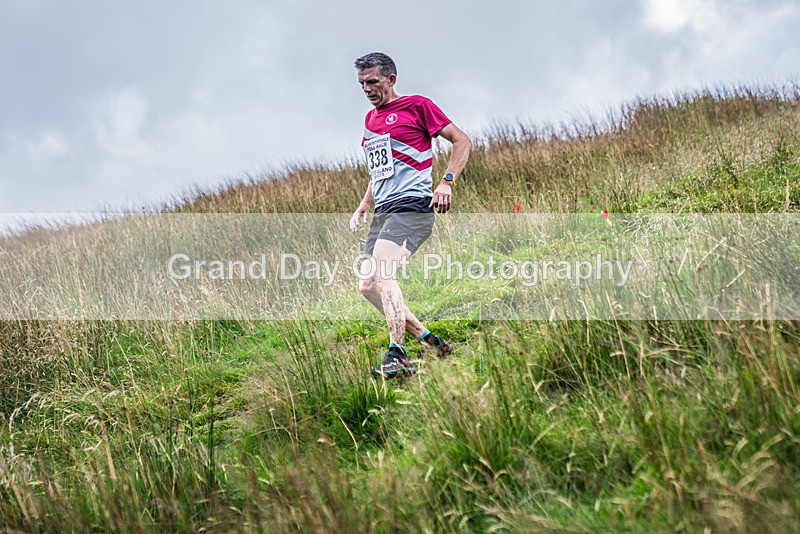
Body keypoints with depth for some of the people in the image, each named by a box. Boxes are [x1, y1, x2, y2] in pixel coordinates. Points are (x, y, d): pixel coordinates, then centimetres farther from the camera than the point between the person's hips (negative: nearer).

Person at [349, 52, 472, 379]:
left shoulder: (417, 106, -1)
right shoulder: (370, 119, 21)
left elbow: (462, 141, -2)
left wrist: (447, 181, -15)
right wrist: (364, 206, 19)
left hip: (411, 205, -9)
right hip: (382, 213, 9)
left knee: (381, 271, -27)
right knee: (368, 286, 2)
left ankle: (397, 356, -29)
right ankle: (427, 341, 12)